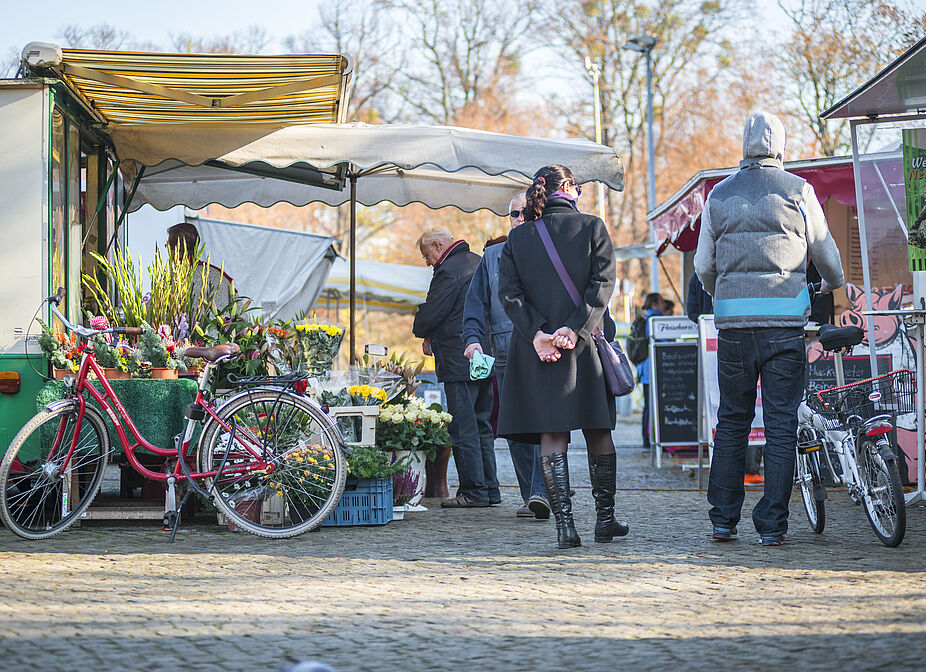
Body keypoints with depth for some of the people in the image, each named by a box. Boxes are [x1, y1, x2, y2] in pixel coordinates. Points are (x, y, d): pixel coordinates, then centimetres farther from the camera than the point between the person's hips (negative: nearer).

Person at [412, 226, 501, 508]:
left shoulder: (448, 271, -13)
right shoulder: (477, 262, 15)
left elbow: (430, 314, -14)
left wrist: (424, 335, 10)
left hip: (459, 362, -9)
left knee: (463, 429, -5)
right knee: (481, 425, 13)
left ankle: (474, 491, -5)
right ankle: (490, 489, 15)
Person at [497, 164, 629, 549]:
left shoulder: (518, 237, 6)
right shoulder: (592, 228, 0)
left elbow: (508, 292, -3)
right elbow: (602, 283, -10)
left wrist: (537, 333, -9)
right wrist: (575, 329, -14)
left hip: (536, 347, 1)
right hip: (586, 345, -1)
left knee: (552, 436, 1)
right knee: (598, 432, 12)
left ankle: (564, 524, -7)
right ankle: (605, 518, 19)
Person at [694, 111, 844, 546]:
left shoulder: (719, 194, 9)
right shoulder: (798, 191, 2)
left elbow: (703, 265, 11)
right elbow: (825, 251, 9)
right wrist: (833, 283, 31)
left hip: (732, 315, 2)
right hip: (784, 318, -2)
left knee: (731, 421, 11)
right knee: (781, 424, 1)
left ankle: (722, 519, 11)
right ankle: (772, 525, -2)